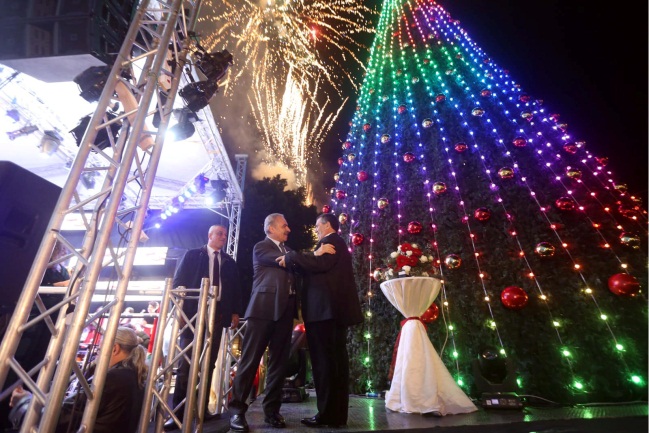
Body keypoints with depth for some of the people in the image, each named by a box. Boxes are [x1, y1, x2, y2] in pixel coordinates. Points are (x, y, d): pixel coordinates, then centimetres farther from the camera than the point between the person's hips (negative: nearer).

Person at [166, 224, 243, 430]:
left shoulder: (230, 262, 15)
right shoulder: (192, 255, 8)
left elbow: (236, 289, 12)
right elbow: (179, 281, 2)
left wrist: (235, 312, 2)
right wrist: (179, 308, -8)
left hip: (218, 315, 3)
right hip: (193, 313, -2)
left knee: (209, 363, 7)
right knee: (186, 362, -2)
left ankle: (202, 407, 17)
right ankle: (178, 410, 5)